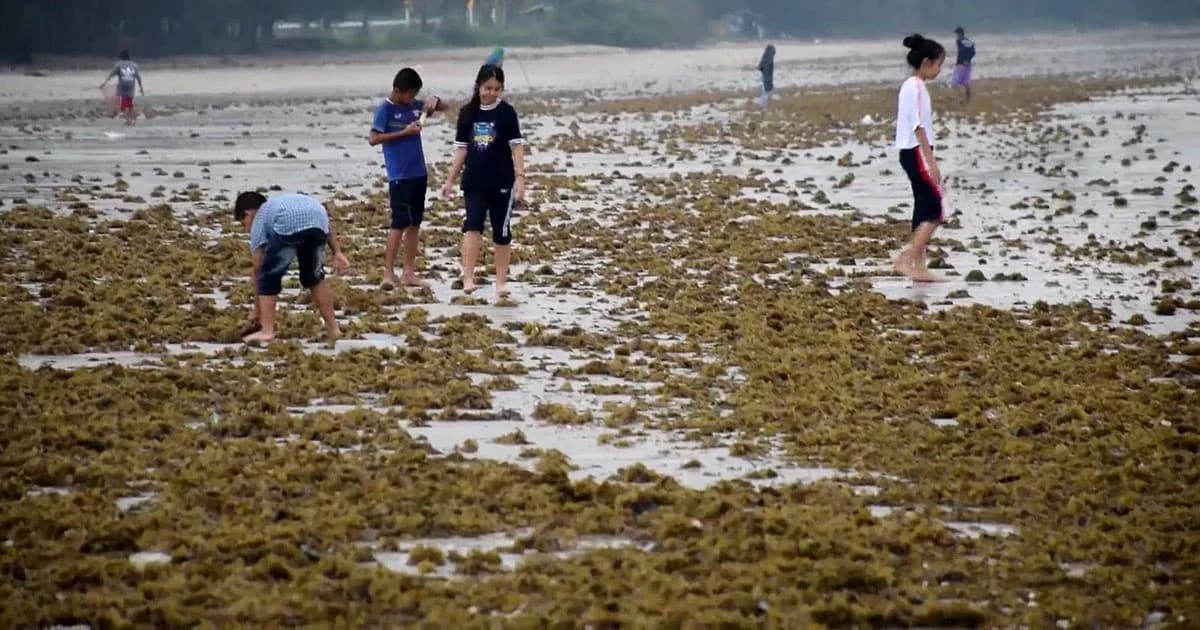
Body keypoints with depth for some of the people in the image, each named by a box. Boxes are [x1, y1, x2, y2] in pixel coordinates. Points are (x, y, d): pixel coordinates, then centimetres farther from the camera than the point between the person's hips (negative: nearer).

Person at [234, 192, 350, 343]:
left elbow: (258, 271, 26)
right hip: (318, 219, 5)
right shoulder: (290, 201, 45)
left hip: (288, 226, -5)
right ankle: (332, 328, 27)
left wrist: (257, 311, 32)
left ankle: (267, 330, 10)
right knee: (313, 276, 27)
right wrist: (337, 253, 23)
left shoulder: (259, 220, 30)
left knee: (268, 276, 16)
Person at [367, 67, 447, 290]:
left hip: (418, 173, 7)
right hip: (399, 176, -7)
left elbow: (443, 107, 21)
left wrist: (434, 101, -2)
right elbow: (373, 138, -13)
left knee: (414, 223, 9)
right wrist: (404, 132, -16)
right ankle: (388, 273, -9)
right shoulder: (385, 109, -8)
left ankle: (409, 271, 15)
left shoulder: (414, 105, 9)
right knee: (399, 223, -10)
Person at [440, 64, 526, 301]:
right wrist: (450, 180, 11)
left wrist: (520, 178, -15)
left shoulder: (506, 112, -3)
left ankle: (501, 282, 14)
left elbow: (517, 146, -5)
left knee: (502, 232, 4)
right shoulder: (468, 112, 5)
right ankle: (468, 278, -20)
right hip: (474, 182, 2)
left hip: (502, 183, -1)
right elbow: (462, 148, 12)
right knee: (473, 225, -16)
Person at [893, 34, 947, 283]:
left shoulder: (913, 87, 16)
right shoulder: (916, 88, -14)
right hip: (916, 152, -10)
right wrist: (931, 162, -21)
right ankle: (907, 260, -15)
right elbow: (918, 127, -20)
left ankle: (918, 266, 9)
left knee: (924, 209, 9)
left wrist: (929, 160, 20)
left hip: (912, 153, 10)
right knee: (933, 209, -10)